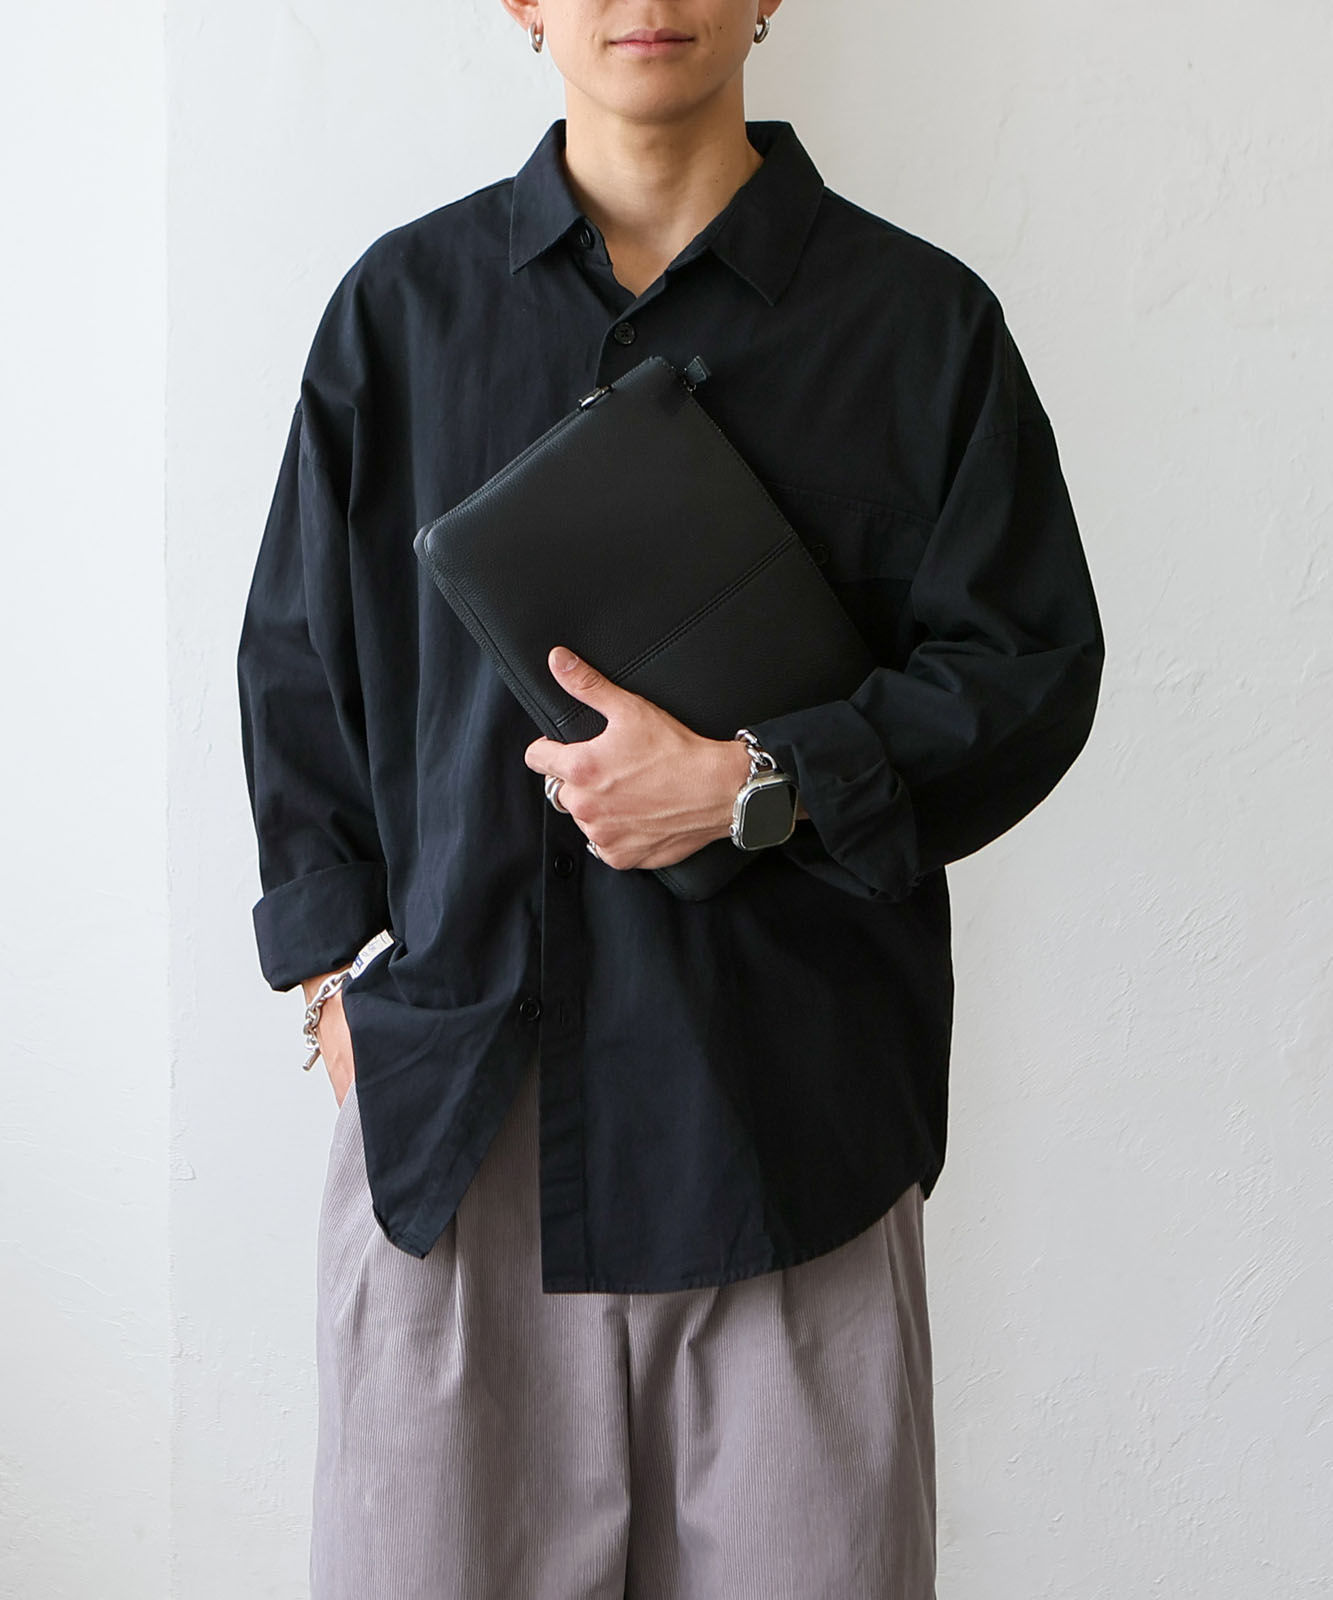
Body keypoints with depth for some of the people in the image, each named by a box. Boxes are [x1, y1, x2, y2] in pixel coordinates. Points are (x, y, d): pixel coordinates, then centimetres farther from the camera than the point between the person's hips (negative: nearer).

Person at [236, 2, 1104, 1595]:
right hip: (455, 1077, 1)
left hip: (785, 1087, -1)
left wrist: (750, 781, -11)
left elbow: (1031, 668, 3)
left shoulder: (919, 319, 5)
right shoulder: (402, 304, 10)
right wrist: (340, 968, 4)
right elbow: (296, 656, 13)